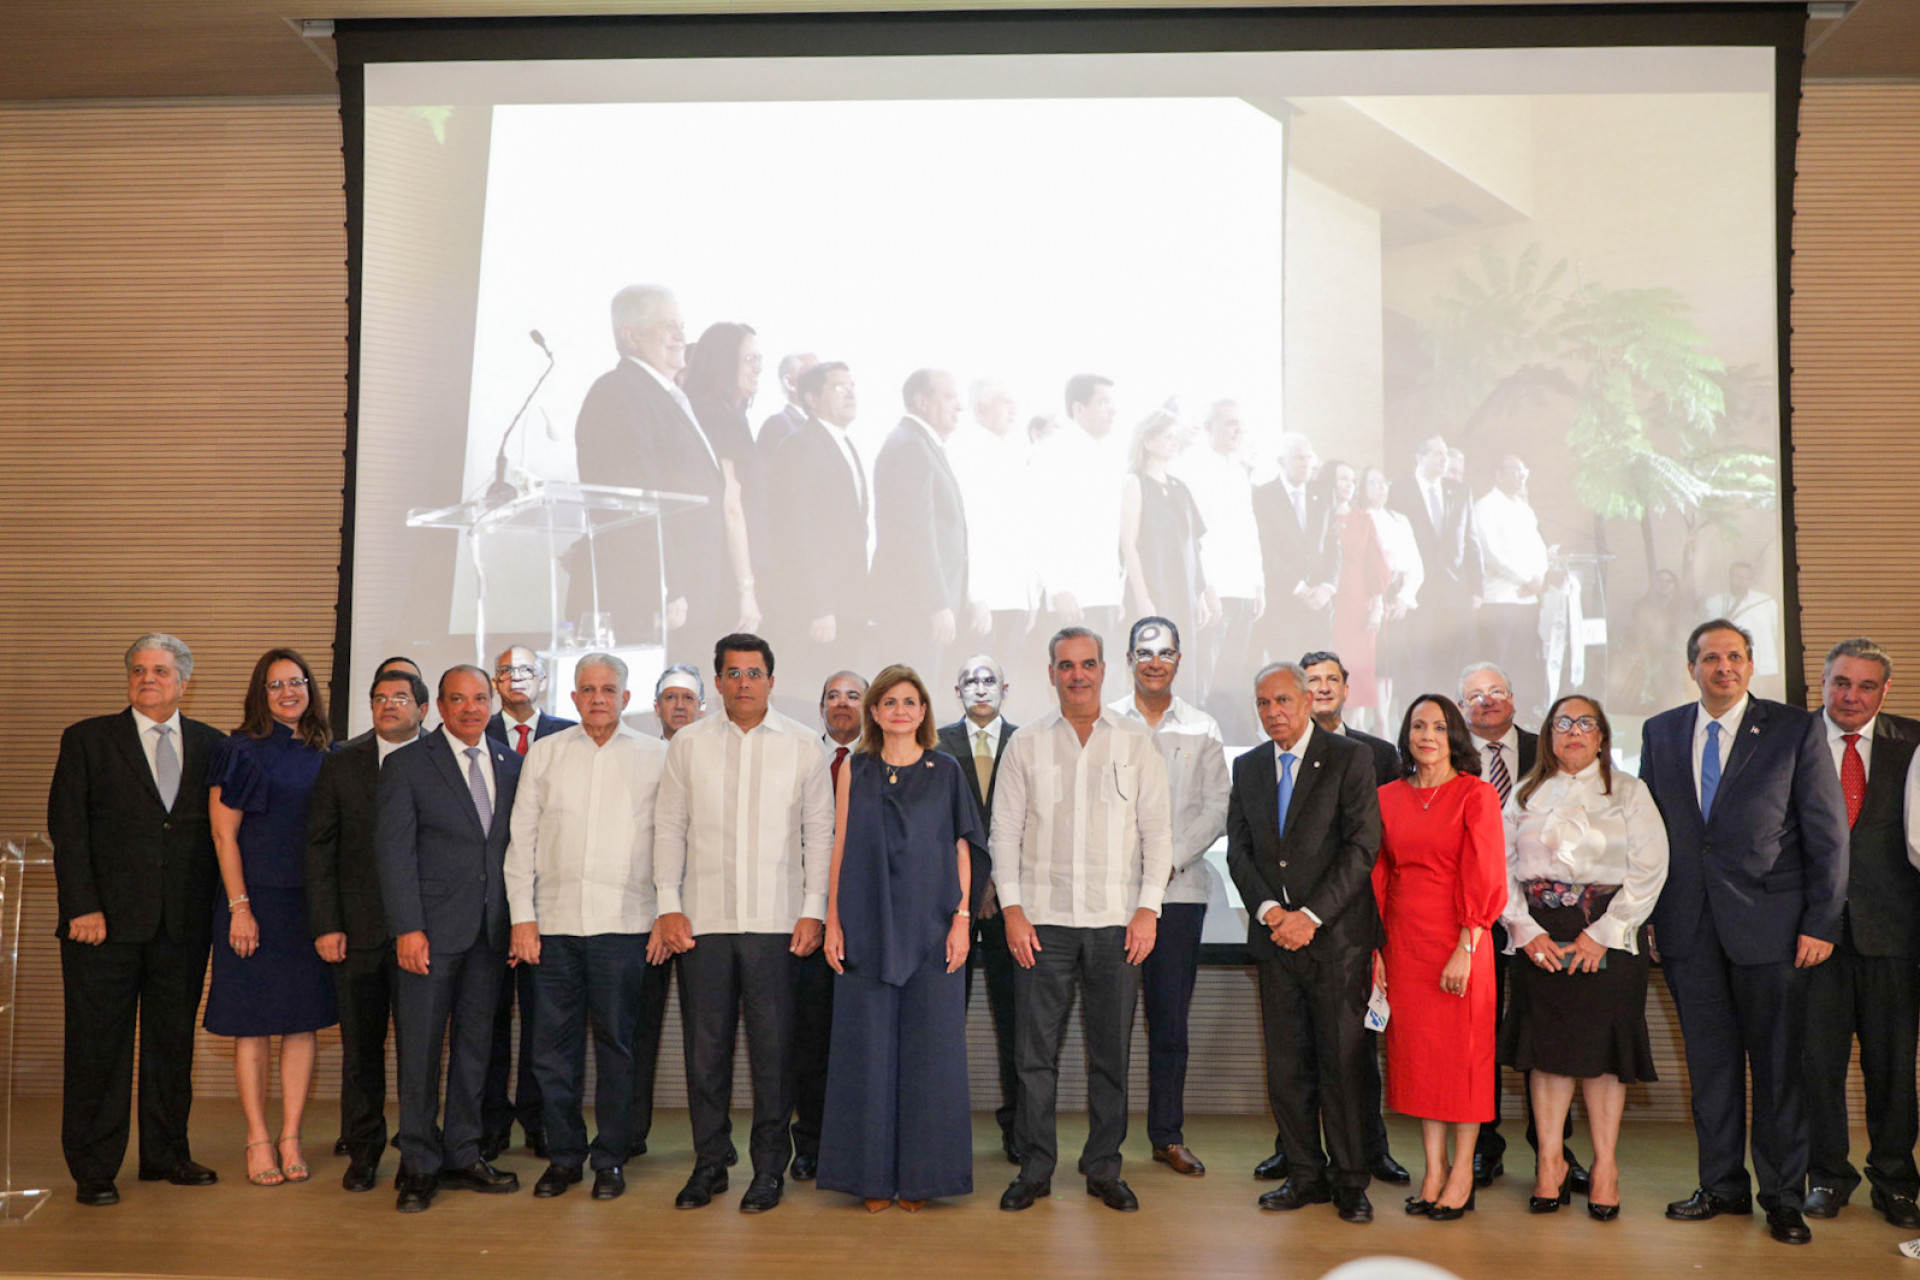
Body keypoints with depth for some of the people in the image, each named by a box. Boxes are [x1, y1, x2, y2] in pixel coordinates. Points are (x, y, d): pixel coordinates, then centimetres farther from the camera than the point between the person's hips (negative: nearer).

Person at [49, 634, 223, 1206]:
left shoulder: (211, 745, 10)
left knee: (173, 1041, 11)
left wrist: (217, 904, 1)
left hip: (183, 924, 2)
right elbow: (67, 829, -2)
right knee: (98, 1045, 2)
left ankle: (166, 1154, 23)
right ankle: (93, 1170, 12)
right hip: (105, 921, -2)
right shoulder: (87, 740, 4)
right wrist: (82, 908, -10)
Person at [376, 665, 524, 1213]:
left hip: (490, 930, 4)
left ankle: (462, 1156, 21)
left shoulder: (510, 764, 11)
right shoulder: (407, 765, -1)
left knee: (475, 1044, 10)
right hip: (431, 928, -4)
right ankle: (420, 1166, 10)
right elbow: (394, 852, -6)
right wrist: (407, 928, -13)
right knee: (420, 1049, 0)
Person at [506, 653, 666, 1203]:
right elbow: (522, 838, 8)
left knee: (615, 1043, 4)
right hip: (554, 921, 2)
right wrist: (522, 916, 2)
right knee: (553, 1044, 5)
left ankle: (611, 1157, 16)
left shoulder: (655, 756, 5)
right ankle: (563, 1154, 18)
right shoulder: (545, 753, 10)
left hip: (623, 922, -2)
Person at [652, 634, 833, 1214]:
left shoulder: (802, 744, 5)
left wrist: (813, 910, -2)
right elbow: (669, 826, 8)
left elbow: (819, 832, 5)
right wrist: (668, 905, 0)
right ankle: (708, 1163, 18)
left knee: (773, 1047, 1)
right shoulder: (688, 743, 8)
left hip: (776, 922, -1)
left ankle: (769, 1167, 13)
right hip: (701, 921, 1)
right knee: (706, 1046, 6)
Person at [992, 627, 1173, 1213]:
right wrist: (1012, 908, -4)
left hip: (1118, 922, 0)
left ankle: (1104, 1169, 17)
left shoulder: (1136, 743, 7)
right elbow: (1005, 831, 5)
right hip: (1043, 921, 0)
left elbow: (1157, 831, 5)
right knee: (1035, 1050, 1)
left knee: (1111, 1051, 5)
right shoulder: (1026, 745, 6)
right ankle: (1035, 1169, 12)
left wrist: (1148, 909, -3)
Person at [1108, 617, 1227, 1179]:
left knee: (1171, 1020, 5)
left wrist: (1171, 861, -7)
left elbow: (1216, 809, 5)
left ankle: (1168, 1134, 16)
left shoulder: (1203, 730, 10)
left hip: (1179, 889, 1)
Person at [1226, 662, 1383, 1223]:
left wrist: (1310, 916, -14)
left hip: (1335, 934, -4)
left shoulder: (1350, 758, -2)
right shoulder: (1248, 767, 13)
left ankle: (1349, 1182, 12)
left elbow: (1361, 846, -9)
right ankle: (1306, 1174, 19)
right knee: (1285, 1066, 6)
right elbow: (1238, 850, 11)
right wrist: (1267, 908, -6)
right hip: (1274, 938, 4)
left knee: (1342, 1063, -1)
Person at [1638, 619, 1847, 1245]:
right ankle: (1722, 1186, 24)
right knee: (1710, 1062, 11)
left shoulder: (1797, 730, -2)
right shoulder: (1660, 732, 9)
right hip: (1688, 928, 3)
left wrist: (1821, 924, -7)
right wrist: (1651, 912, 5)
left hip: (1769, 923, -3)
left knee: (1778, 1066, 5)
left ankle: (1783, 1197, 18)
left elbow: (1827, 833, -2)